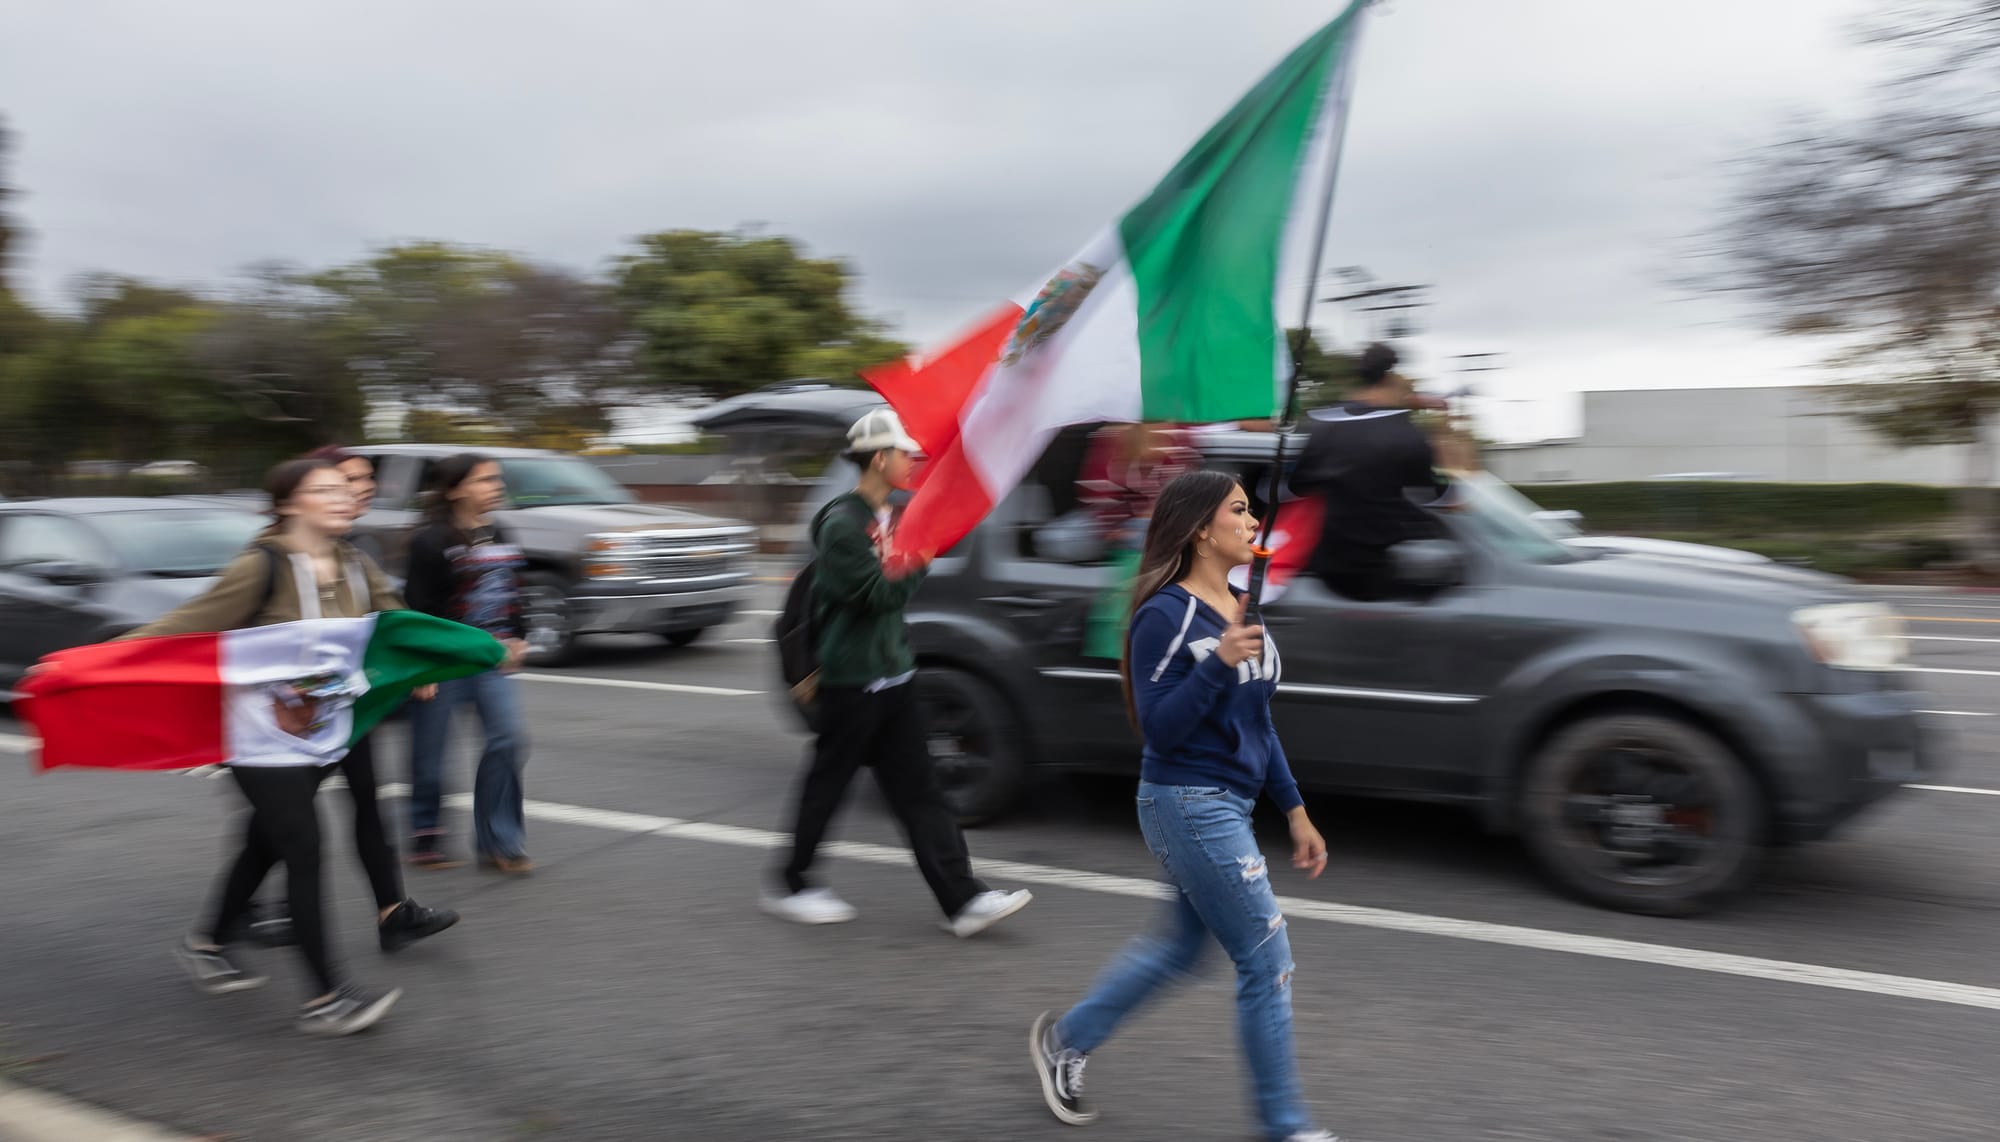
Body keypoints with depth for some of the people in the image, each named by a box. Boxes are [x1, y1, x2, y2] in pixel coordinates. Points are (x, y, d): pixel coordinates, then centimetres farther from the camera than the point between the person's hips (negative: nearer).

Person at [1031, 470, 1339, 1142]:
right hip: (1188, 805, -9)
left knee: (1179, 948, 20)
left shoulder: (1239, 609, 9)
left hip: (1228, 806, 9)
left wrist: (1295, 811, 14)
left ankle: (1066, 1039, 37)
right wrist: (1218, 663, -31)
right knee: (1268, 965, 0)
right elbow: (1158, 728, -20)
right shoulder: (1166, 614, -16)